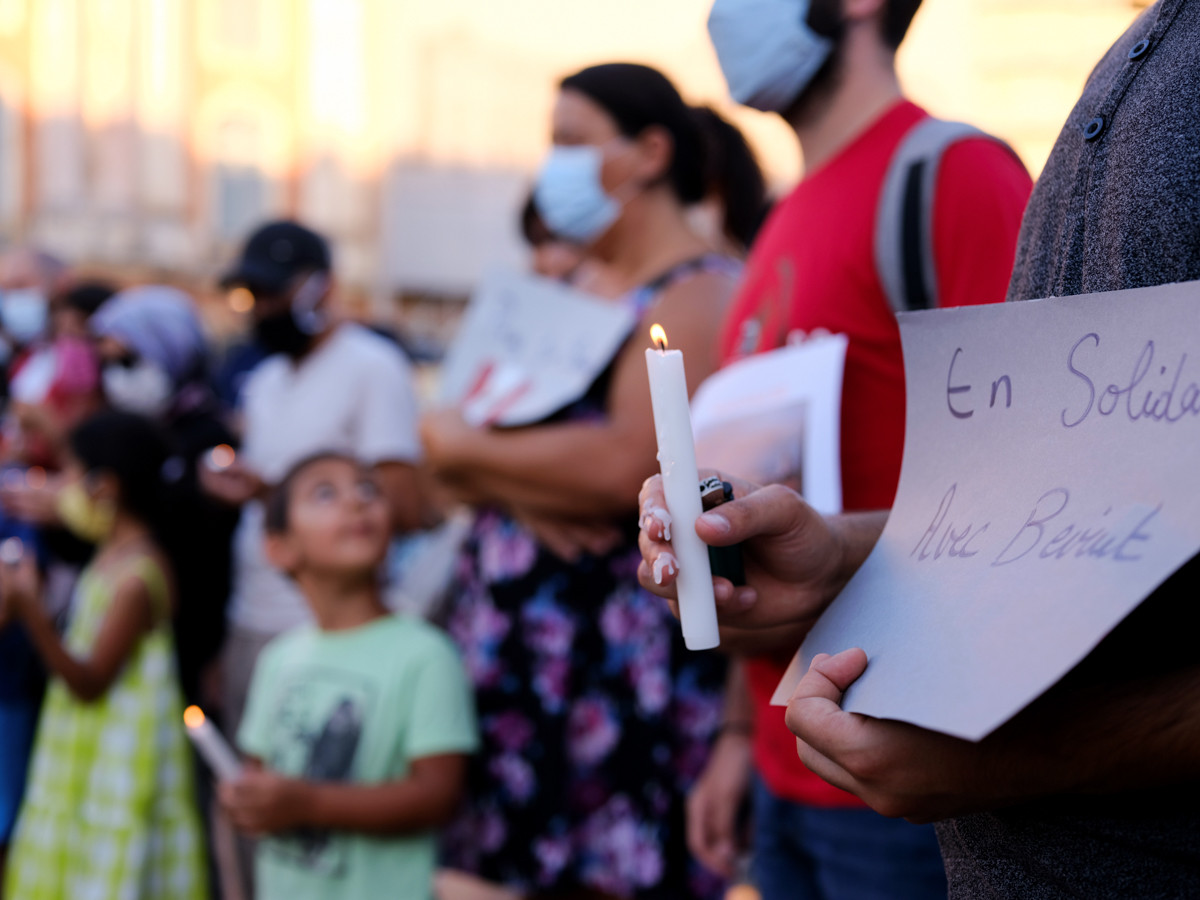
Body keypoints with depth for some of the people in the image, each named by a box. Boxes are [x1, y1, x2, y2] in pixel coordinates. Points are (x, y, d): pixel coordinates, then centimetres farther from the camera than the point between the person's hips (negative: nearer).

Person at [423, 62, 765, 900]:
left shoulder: (700, 291, -8)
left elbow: (628, 467, -23)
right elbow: (455, 457, 12)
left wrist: (468, 447, -9)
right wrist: (524, 492, -11)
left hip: (628, 654, -8)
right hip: (528, 651, 8)